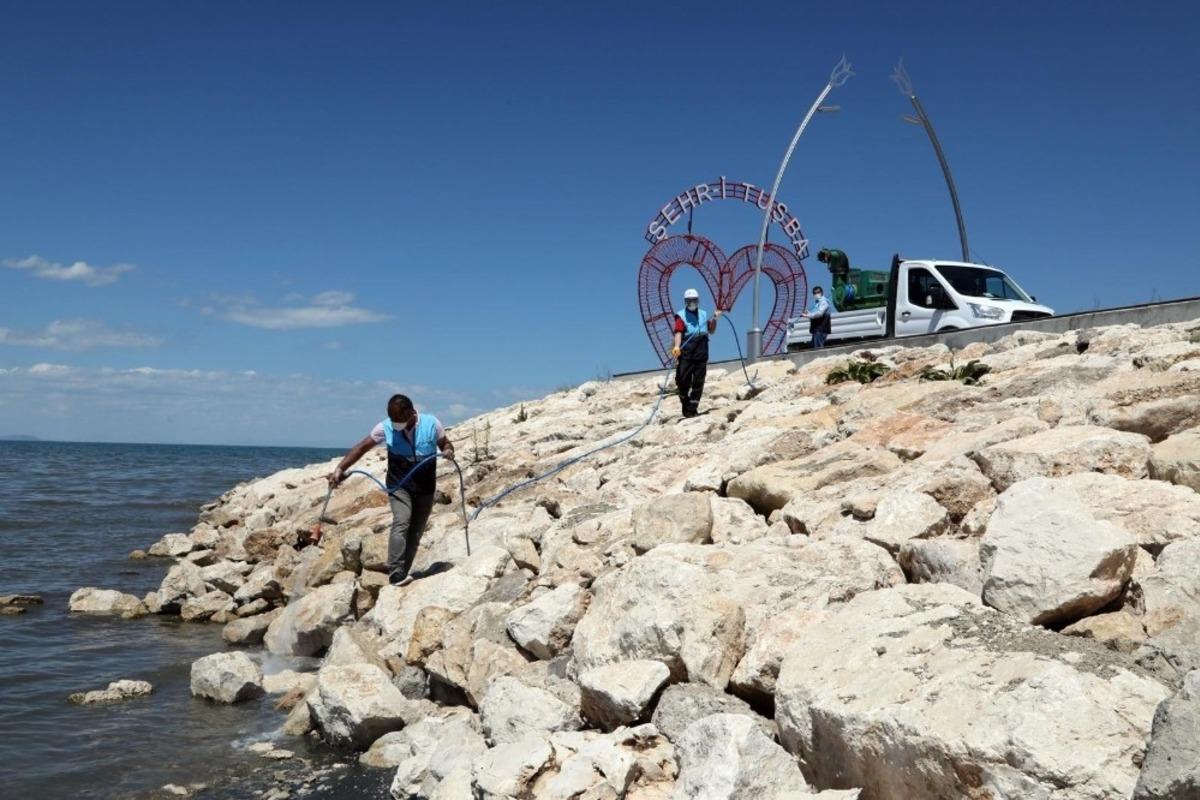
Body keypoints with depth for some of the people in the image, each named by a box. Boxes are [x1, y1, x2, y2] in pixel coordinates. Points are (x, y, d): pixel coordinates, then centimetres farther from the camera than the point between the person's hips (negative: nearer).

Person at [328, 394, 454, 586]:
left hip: (426, 488, 2)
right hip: (399, 485, -2)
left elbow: (446, 444, 4)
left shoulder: (431, 424, -11)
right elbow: (361, 448, -6)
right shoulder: (385, 428, -13)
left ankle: (401, 574, 15)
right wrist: (340, 469, -16)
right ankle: (396, 574, -28)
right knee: (401, 523, -23)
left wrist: (448, 451, -20)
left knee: (415, 531, 6)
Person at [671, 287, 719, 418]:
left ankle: (692, 409, 6)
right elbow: (678, 332, -10)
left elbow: (711, 331, 29)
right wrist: (677, 346, -26)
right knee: (683, 380, -7)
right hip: (686, 353, -4)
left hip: (701, 353, 4)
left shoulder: (703, 314, 20)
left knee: (698, 382, 2)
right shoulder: (681, 315, 4)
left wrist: (715, 319, 12)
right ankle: (686, 406, 12)